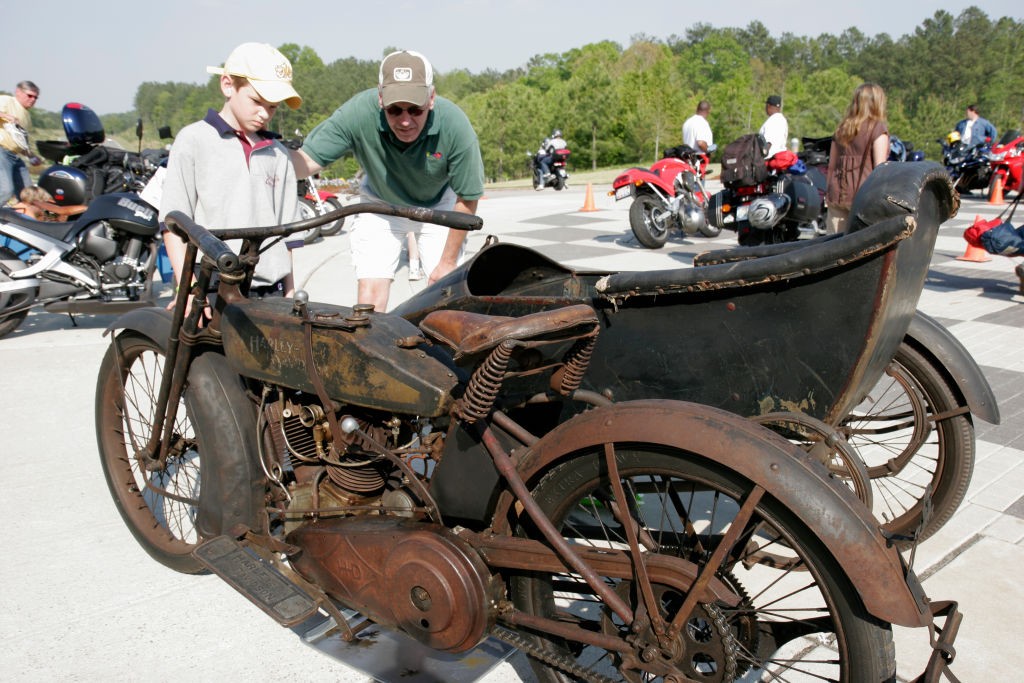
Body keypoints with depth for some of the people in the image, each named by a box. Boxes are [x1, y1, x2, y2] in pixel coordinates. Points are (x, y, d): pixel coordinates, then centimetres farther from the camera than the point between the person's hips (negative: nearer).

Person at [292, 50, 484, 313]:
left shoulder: (455, 125, -31)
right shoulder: (357, 113, -33)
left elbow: (467, 199, -19)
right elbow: (308, 158, -29)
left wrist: (448, 262, -13)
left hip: (438, 205, 0)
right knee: (370, 296, -8)